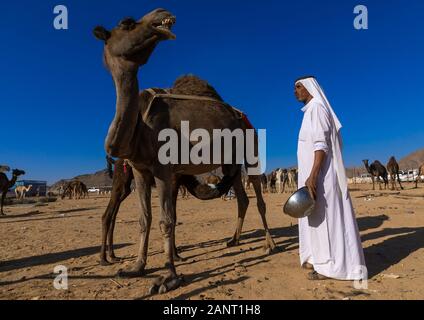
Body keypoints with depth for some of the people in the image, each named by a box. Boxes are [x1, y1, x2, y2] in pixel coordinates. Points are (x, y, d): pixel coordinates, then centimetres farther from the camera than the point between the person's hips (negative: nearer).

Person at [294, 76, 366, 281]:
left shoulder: (317, 108, -9)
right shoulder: (311, 111, 21)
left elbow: (321, 144, -20)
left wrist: (313, 176, -28)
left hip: (319, 173, -10)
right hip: (314, 172, 10)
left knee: (324, 216, -6)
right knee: (316, 217, 13)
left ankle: (333, 266, 3)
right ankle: (322, 259, 23)